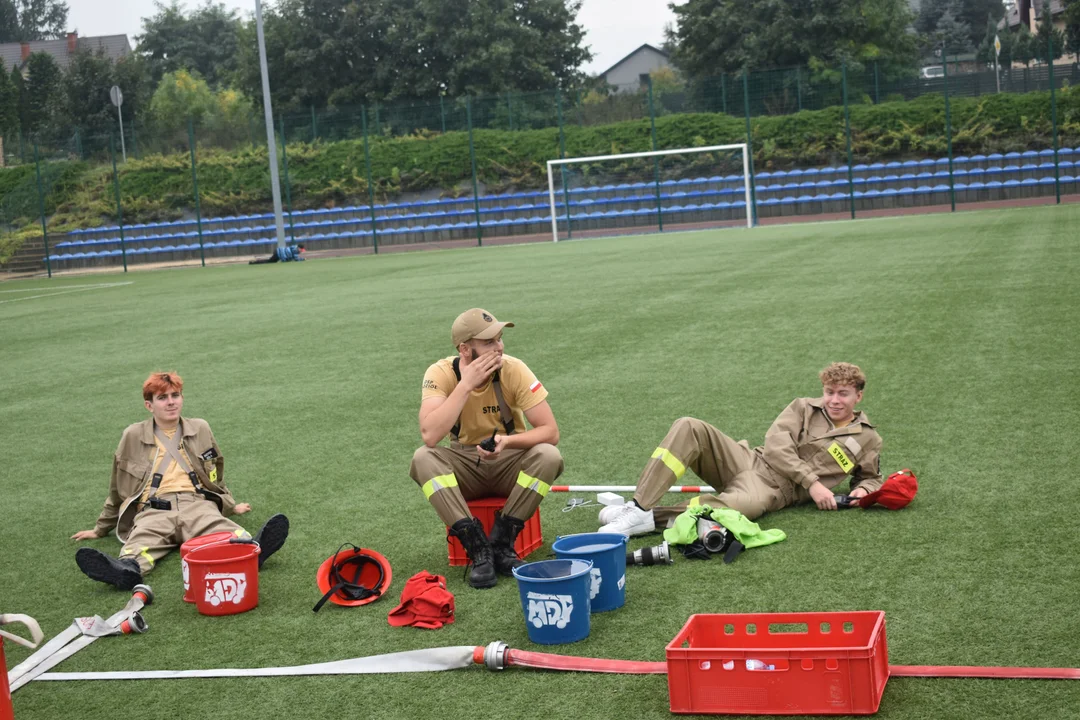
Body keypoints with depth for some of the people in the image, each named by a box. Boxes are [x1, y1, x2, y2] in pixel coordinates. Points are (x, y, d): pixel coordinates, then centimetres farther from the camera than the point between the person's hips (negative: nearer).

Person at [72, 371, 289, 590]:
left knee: (226, 532, -35)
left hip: (196, 504, 1)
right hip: (154, 510, -1)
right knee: (140, 543, -37)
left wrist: (230, 505, 39)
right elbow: (118, 488, 23)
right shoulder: (134, 436, 12)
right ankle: (126, 570, -70)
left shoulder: (200, 429, 17)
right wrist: (101, 529, 28)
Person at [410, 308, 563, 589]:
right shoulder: (441, 373, -17)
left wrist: (508, 441, -37)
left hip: (510, 462, 0)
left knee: (548, 456, -30)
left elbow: (551, 432, -19)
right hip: (465, 466, 0)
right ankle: (478, 548, -26)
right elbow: (429, 437, -32)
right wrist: (466, 385, -34)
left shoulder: (514, 369, -17)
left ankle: (502, 543, -18)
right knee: (423, 458, -29)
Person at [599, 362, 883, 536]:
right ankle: (638, 506, -30)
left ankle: (648, 518, -39)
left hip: (775, 489, -3)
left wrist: (863, 490, -3)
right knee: (689, 428, -23)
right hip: (749, 460, 3)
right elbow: (776, 444, -1)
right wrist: (812, 482, -12)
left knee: (745, 504, -43)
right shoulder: (804, 408, 13)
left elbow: (871, 478, 23)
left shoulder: (867, 440, 12)